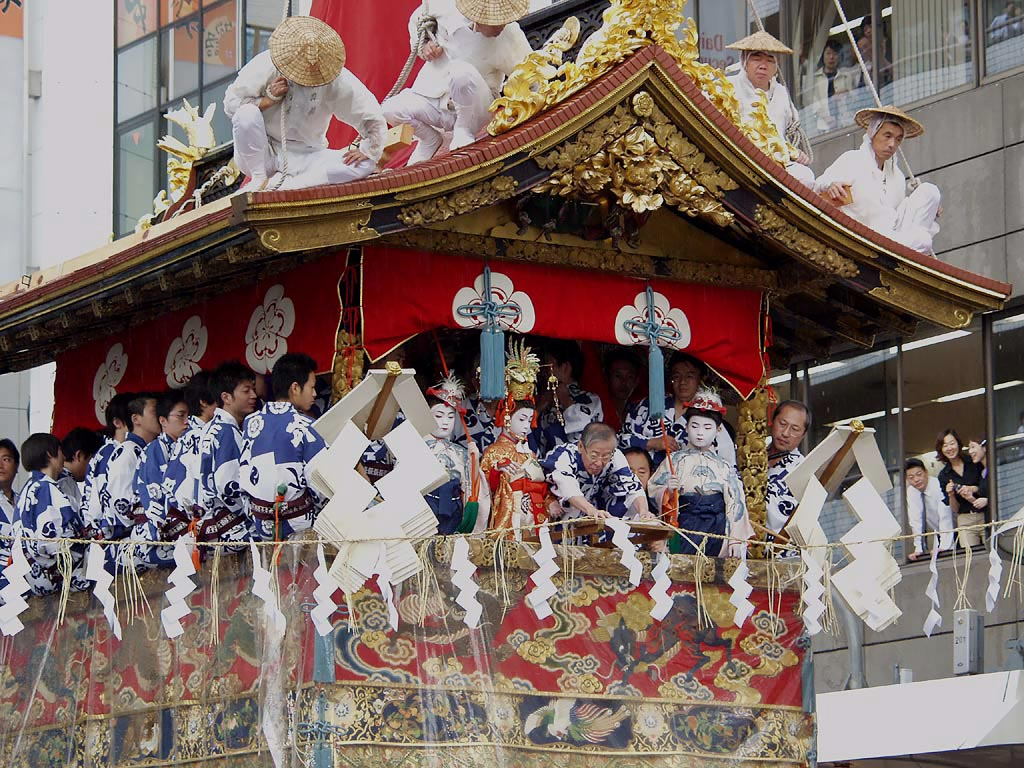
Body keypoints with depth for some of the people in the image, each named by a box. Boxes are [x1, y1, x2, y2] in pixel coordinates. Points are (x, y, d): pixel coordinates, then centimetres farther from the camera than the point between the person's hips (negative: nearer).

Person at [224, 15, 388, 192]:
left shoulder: (337, 80, -8)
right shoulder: (265, 66, -12)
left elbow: (371, 116, -4)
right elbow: (231, 103, -8)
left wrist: (368, 150, -16)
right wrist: (268, 99, -20)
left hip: (305, 156, 2)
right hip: (260, 155, -2)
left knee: (365, 164, -23)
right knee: (247, 113, -32)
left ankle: (276, 185, -28)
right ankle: (258, 179, -14)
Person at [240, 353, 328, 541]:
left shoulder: (251, 422, 5)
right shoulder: (302, 426, -11)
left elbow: (243, 480, 8)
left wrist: (255, 526, 17)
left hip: (261, 526, 6)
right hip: (297, 528, -6)